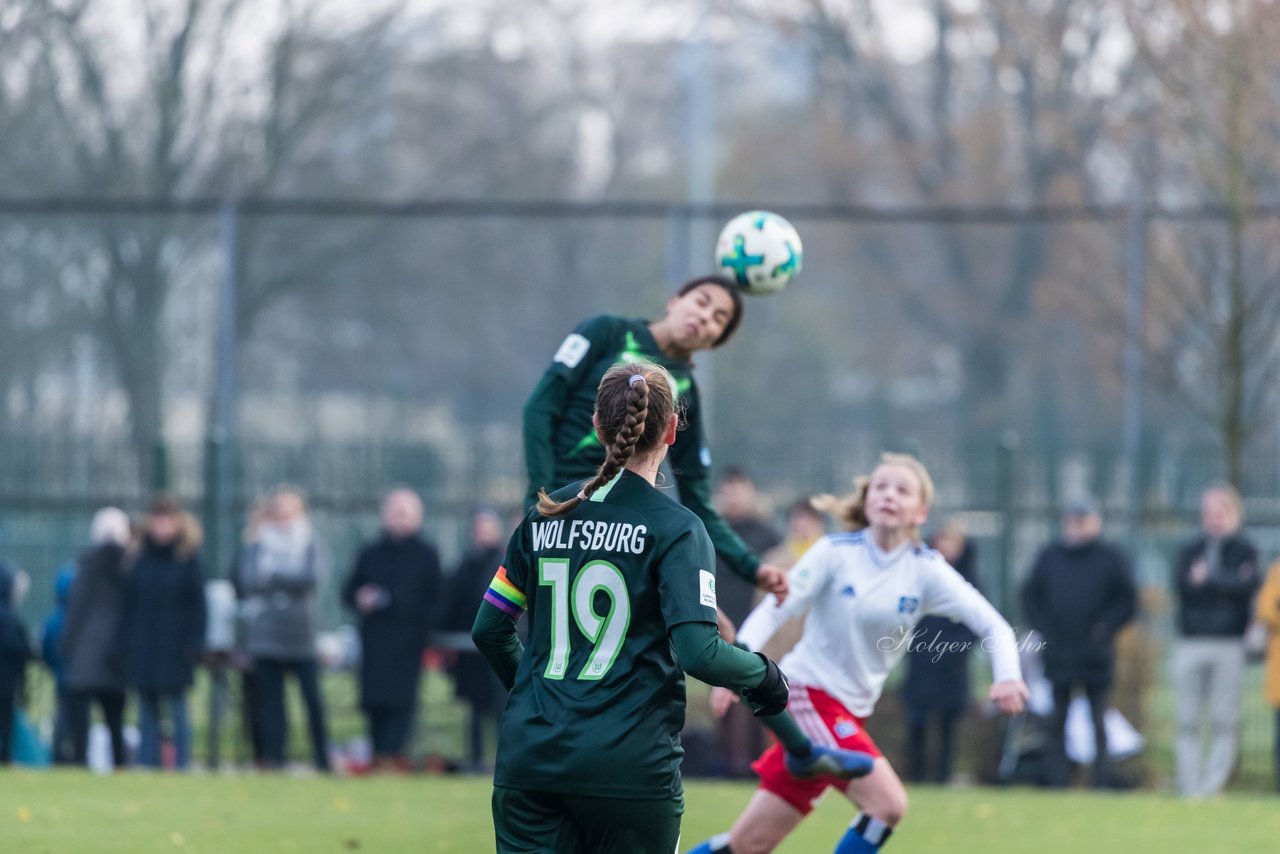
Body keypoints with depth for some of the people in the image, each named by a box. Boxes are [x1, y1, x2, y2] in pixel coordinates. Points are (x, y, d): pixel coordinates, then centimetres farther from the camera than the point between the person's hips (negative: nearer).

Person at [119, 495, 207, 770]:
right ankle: (147, 765, 8)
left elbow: (197, 604, -2)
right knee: (147, 713, 6)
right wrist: (125, 641, 1)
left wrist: (193, 643, -10)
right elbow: (128, 604, 8)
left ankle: (181, 765, 3)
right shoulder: (139, 559, 7)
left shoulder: (188, 560, -1)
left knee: (177, 711, -1)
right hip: (143, 649, 3)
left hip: (175, 649, -3)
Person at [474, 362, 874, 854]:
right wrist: (763, 674, 4)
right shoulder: (676, 529, -7)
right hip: (630, 769, -3)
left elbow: (489, 630, 12)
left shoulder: (545, 516, 8)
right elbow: (699, 654, -15)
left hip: (528, 757, 3)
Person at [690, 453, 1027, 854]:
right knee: (888, 802, -21)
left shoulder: (926, 570, 0)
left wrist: (1007, 676, -23)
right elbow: (773, 609, -12)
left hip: (852, 711, 5)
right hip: (808, 690, -5)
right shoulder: (835, 553, -8)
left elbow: (994, 626, -3)